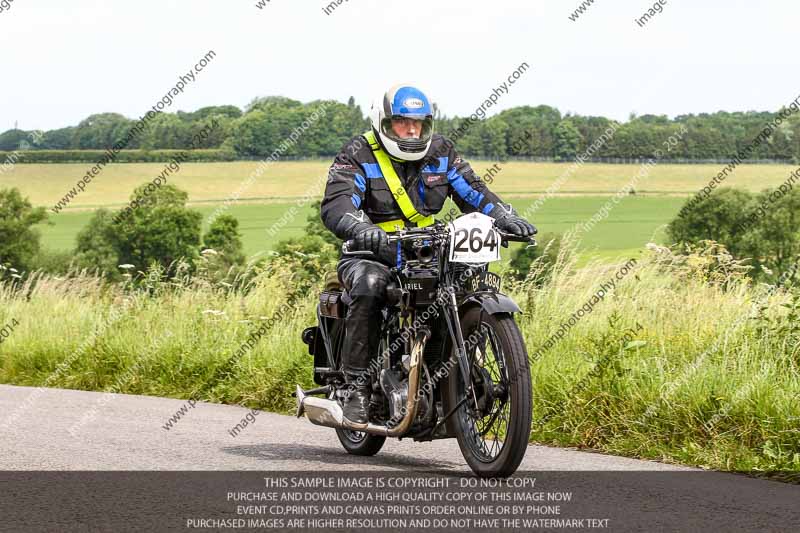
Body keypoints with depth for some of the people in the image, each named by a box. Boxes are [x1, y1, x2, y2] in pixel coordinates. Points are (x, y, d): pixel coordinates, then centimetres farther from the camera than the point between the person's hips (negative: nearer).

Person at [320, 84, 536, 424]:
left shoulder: (440, 151, 10)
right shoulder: (358, 156, -6)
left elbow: (471, 190, 9)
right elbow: (335, 205, -20)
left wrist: (504, 216, -11)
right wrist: (362, 229, -42)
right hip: (372, 254, -4)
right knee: (369, 286, -37)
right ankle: (357, 386, -29)